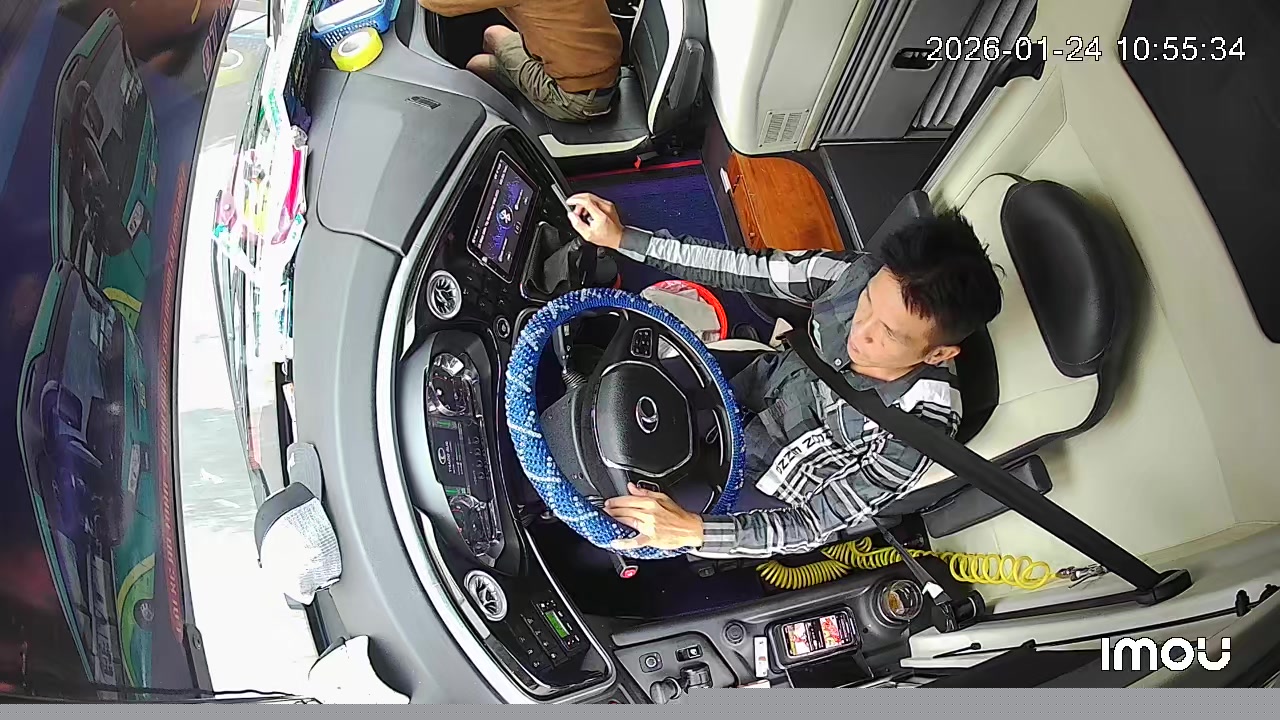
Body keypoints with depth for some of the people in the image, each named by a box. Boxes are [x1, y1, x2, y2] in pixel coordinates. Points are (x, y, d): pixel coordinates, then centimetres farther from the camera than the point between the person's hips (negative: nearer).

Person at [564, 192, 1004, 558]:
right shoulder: (862, 274, -26)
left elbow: (816, 526, -28)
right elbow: (748, 269, -17)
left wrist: (693, 530, -41)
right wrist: (622, 238, -24)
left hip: (771, 486, -4)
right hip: (759, 386, 5)